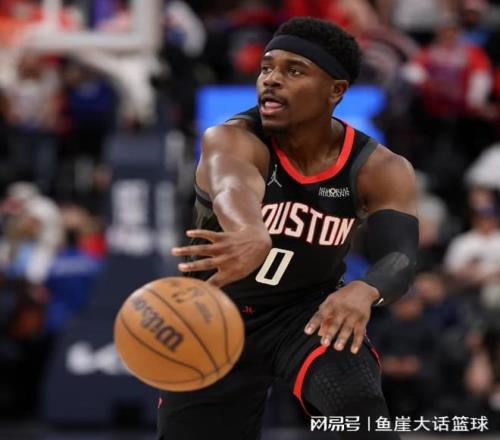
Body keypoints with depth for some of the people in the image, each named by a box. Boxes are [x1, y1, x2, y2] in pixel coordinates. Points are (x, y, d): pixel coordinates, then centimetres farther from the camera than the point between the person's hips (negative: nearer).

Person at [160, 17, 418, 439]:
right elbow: (234, 189, -50)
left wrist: (364, 291, -58)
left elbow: (400, 255, -32)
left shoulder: (379, 170, -16)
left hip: (310, 309, 0)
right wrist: (251, 235, -76)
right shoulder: (233, 139, -26)